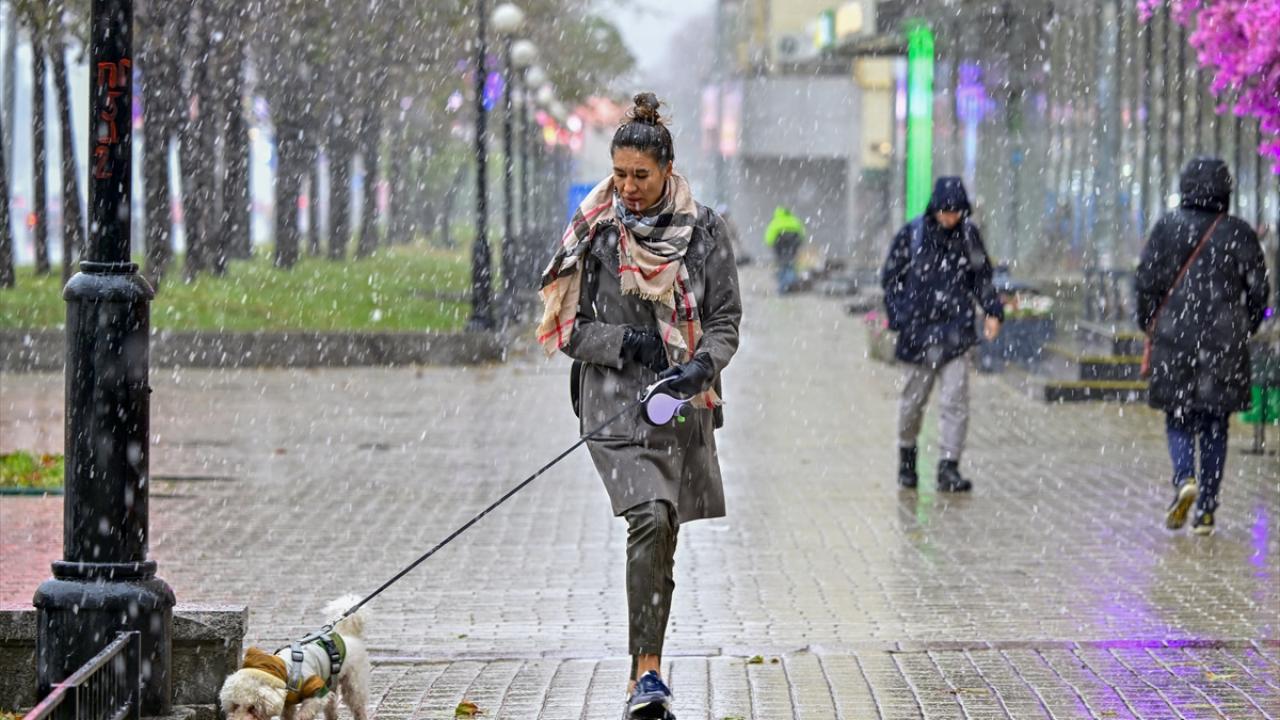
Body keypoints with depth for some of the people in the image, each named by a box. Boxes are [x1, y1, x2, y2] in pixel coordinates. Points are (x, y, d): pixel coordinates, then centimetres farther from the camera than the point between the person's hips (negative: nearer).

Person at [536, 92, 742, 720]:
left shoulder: (702, 229, 3)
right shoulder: (594, 231, 0)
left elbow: (725, 320, 5)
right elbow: (566, 327, 3)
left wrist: (703, 366, -15)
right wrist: (622, 343, -13)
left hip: (684, 402, 3)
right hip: (615, 398, -3)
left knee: (662, 537, 8)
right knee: (650, 520, -23)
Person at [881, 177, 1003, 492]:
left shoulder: (968, 235, 5)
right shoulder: (911, 234, -3)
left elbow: (982, 277, 17)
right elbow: (890, 278, 4)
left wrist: (992, 311, 5)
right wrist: (899, 318, -4)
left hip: (956, 334, 1)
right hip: (918, 333, -1)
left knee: (956, 401, -8)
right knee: (913, 401, 10)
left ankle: (949, 467, -6)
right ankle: (907, 456, 33)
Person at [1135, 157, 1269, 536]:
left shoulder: (1168, 228, -3)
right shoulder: (1240, 233, 0)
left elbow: (1146, 281, -3)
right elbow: (1257, 289, 3)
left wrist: (1149, 325, 12)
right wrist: (1244, 330, 18)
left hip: (1174, 338, -1)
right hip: (1225, 344, 1)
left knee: (1178, 418, 10)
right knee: (1215, 425, 7)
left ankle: (1185, 478, -18)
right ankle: (1206, 510, 5)